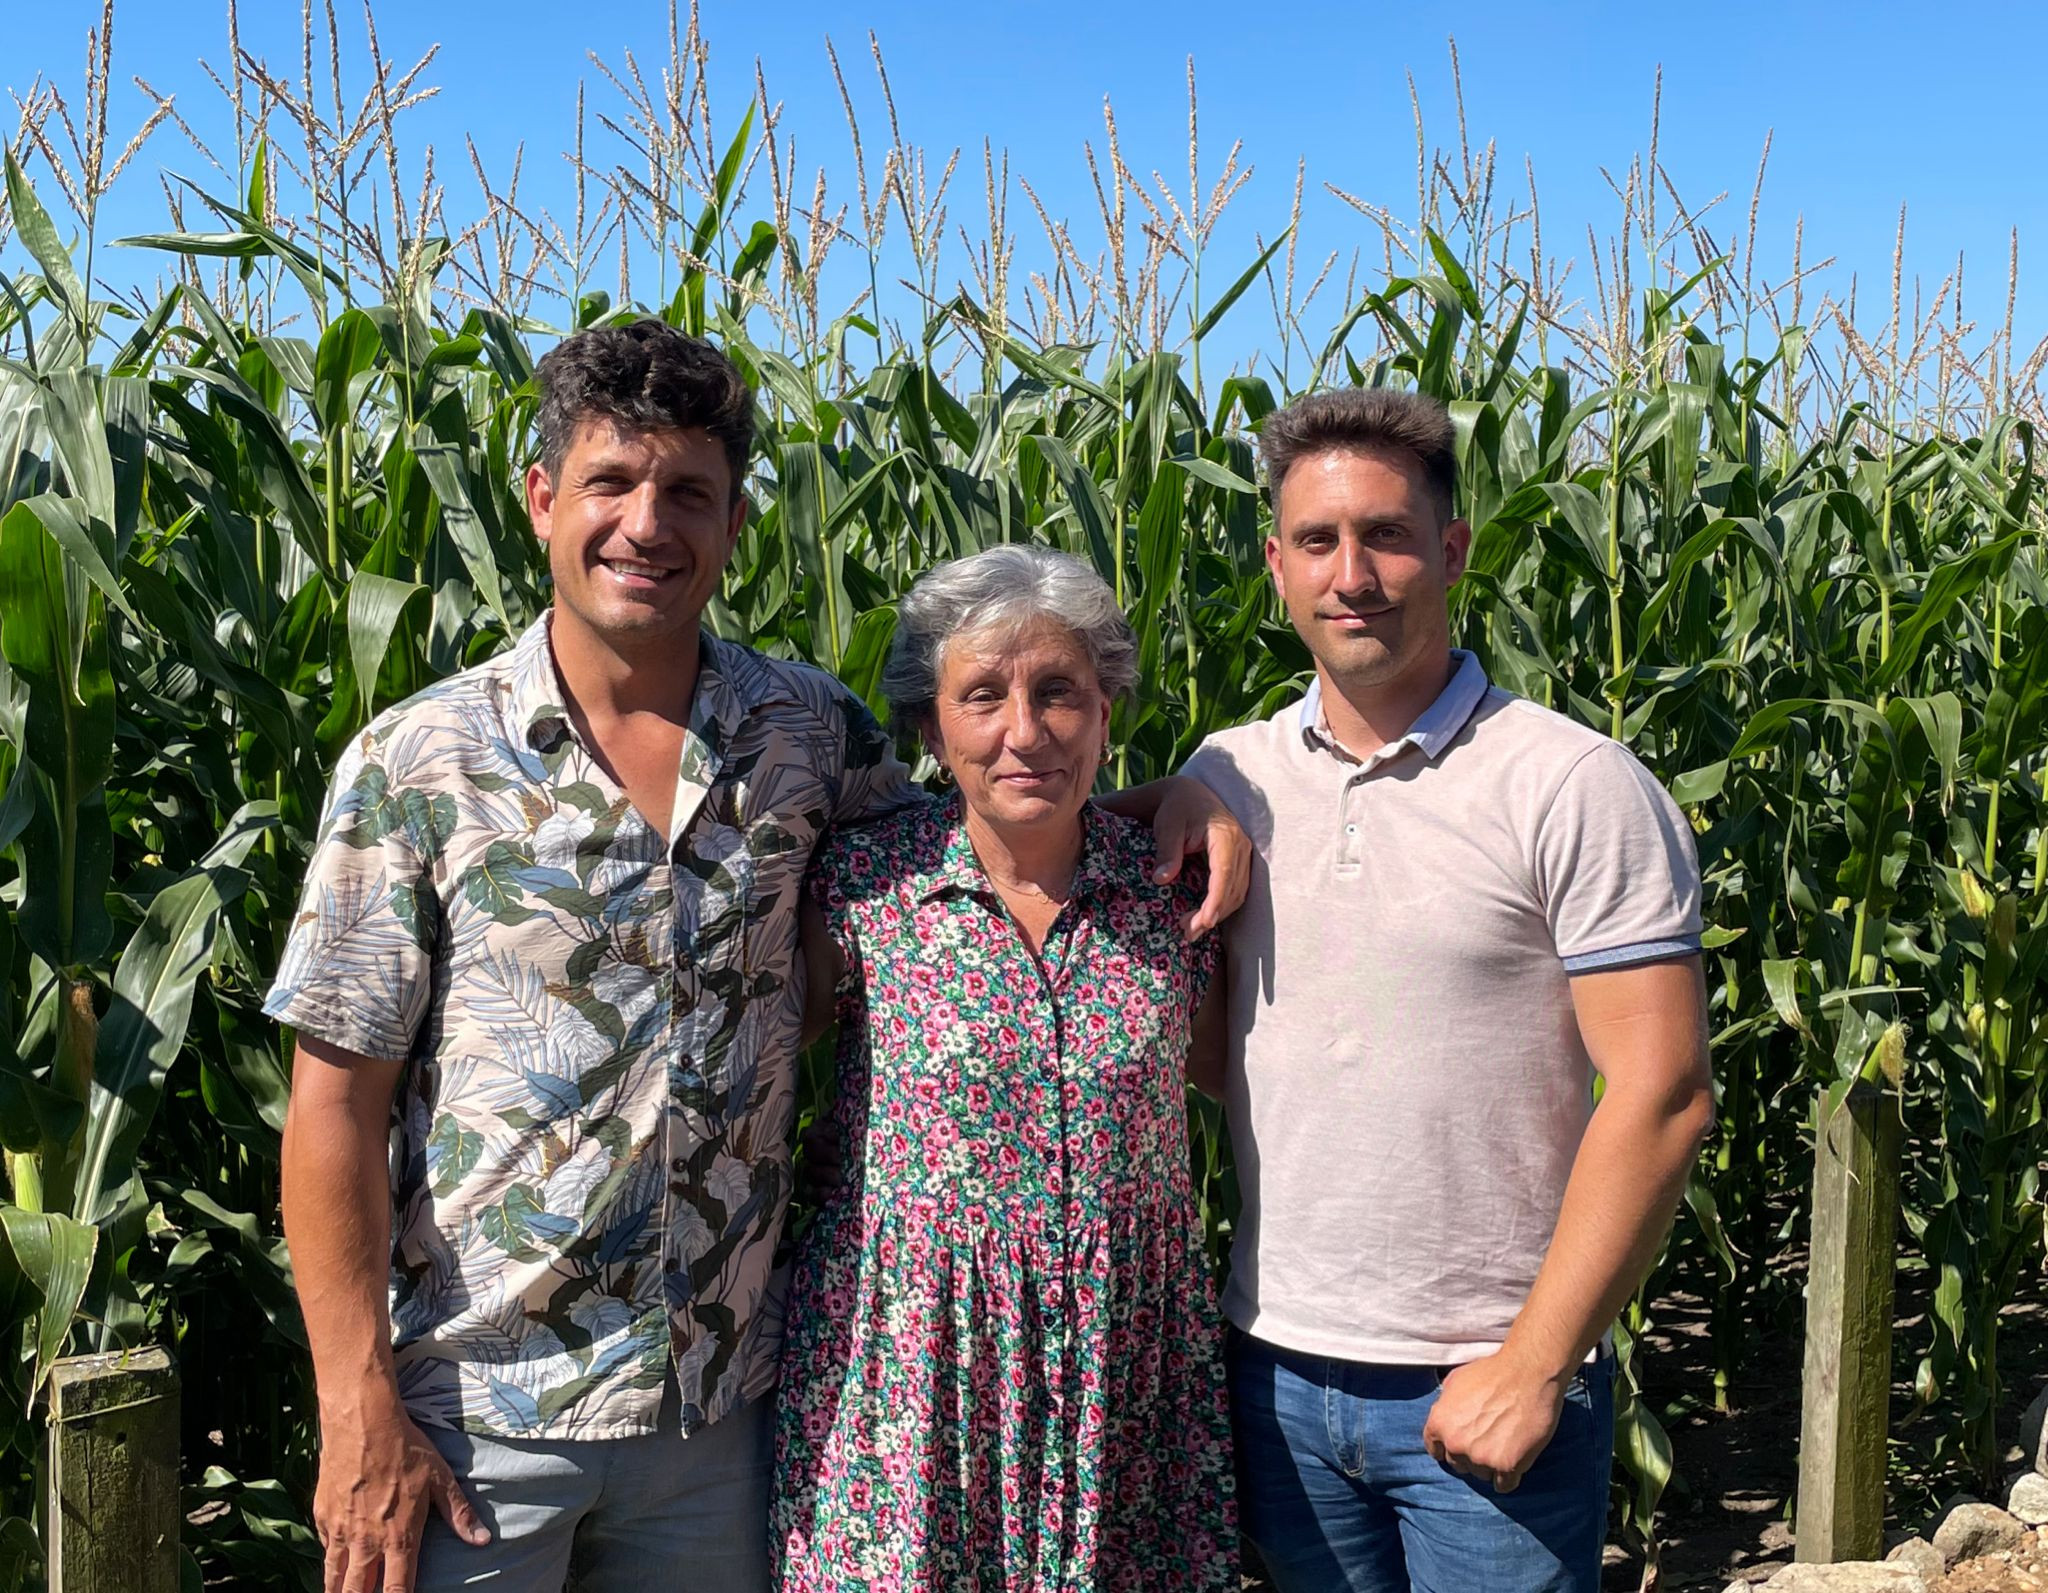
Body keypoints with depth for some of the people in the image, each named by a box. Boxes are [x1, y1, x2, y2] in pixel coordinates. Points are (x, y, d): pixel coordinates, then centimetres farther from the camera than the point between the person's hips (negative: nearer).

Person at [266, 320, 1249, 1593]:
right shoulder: (417, 764, -8)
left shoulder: (810, 734, 0)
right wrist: (360, 1408, -11)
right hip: (474, 1412, -2)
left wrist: (1168, 794, -2)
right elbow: (337, 1103, -7)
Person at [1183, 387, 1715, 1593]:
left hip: (1492, 1392, -4)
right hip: (1278, 1367, 4)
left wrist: (1534, 1365, -14)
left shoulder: (1576, 789, -11)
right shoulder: (1226, 780, 3)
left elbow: (1664, 1096, -13)